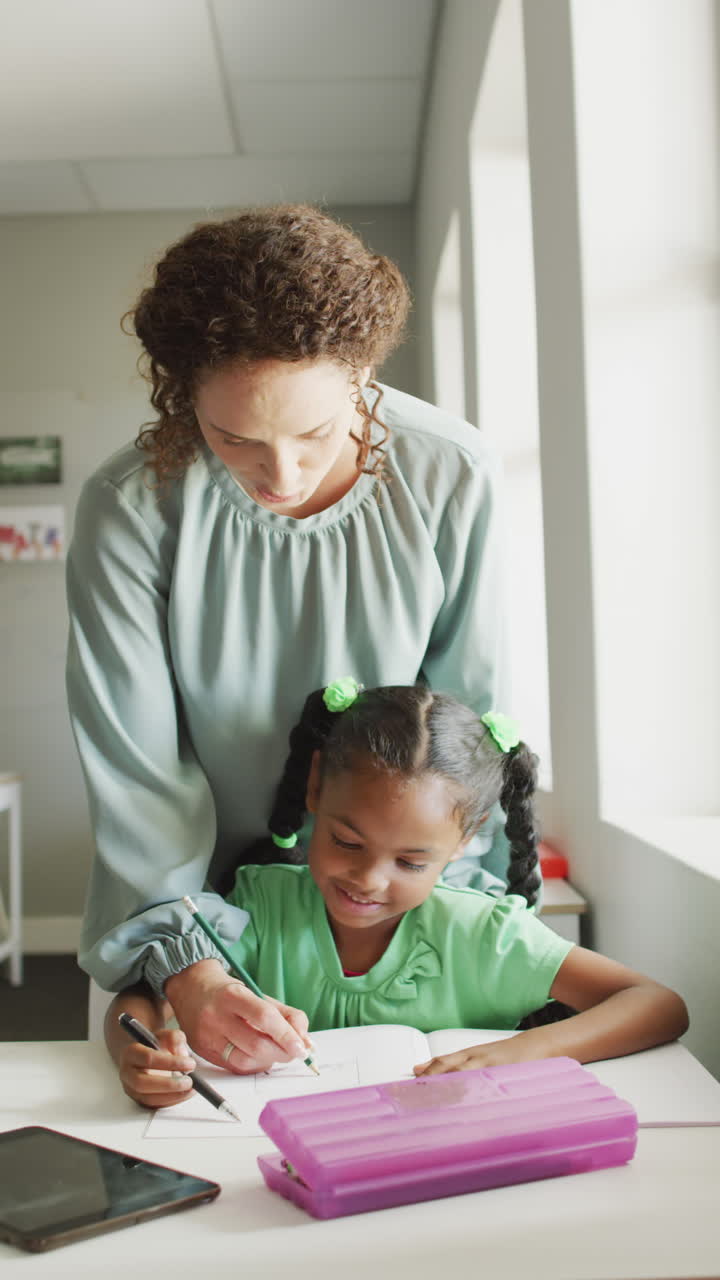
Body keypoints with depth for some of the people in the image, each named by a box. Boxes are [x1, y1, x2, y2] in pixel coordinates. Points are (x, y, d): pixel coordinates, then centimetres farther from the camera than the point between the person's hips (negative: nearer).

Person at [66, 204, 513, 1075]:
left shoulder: (451, 480, -17)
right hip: (215, 894, 0)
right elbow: (135, 766, -19)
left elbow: (470, 716, -7)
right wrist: (180, 962, -27)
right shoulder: (127, 510, -20)